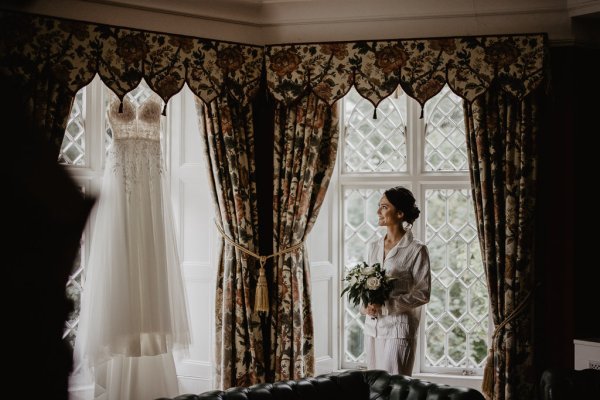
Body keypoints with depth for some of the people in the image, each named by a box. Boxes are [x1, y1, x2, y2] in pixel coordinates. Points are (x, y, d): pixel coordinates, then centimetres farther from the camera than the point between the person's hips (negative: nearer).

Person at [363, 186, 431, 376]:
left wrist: (387, 305, -17)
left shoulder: (416, 249, -8)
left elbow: (423, 293, -10)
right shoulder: (373, 247, 11)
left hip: (398, 326, -6)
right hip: (372, 325, 6)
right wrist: (365, 306, -4)